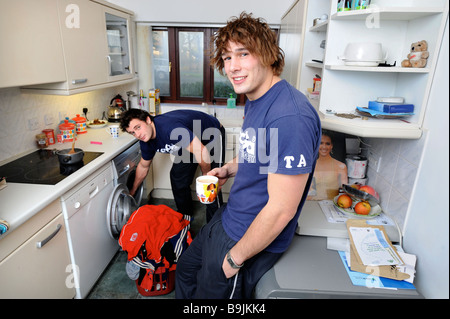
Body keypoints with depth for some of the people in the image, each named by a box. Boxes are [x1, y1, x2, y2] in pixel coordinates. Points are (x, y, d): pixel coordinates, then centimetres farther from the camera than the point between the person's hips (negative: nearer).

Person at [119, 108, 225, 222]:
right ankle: (185, 217, 27)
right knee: (177, 176, 6)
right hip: (190, 142, 8)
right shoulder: (146, 141, -11)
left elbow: (201, 152, -40)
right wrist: (132, 191, 18)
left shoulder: (169, 128, -40)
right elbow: (143, 166, 8)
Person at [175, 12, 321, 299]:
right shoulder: (255, 100, 2)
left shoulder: (290, 117, -31)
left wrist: (235, 258, -17)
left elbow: (281, 209, -29)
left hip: (254, 239, -9)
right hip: (228, 219, 9)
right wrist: (230, 169, 1)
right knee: (185, 270, 28)